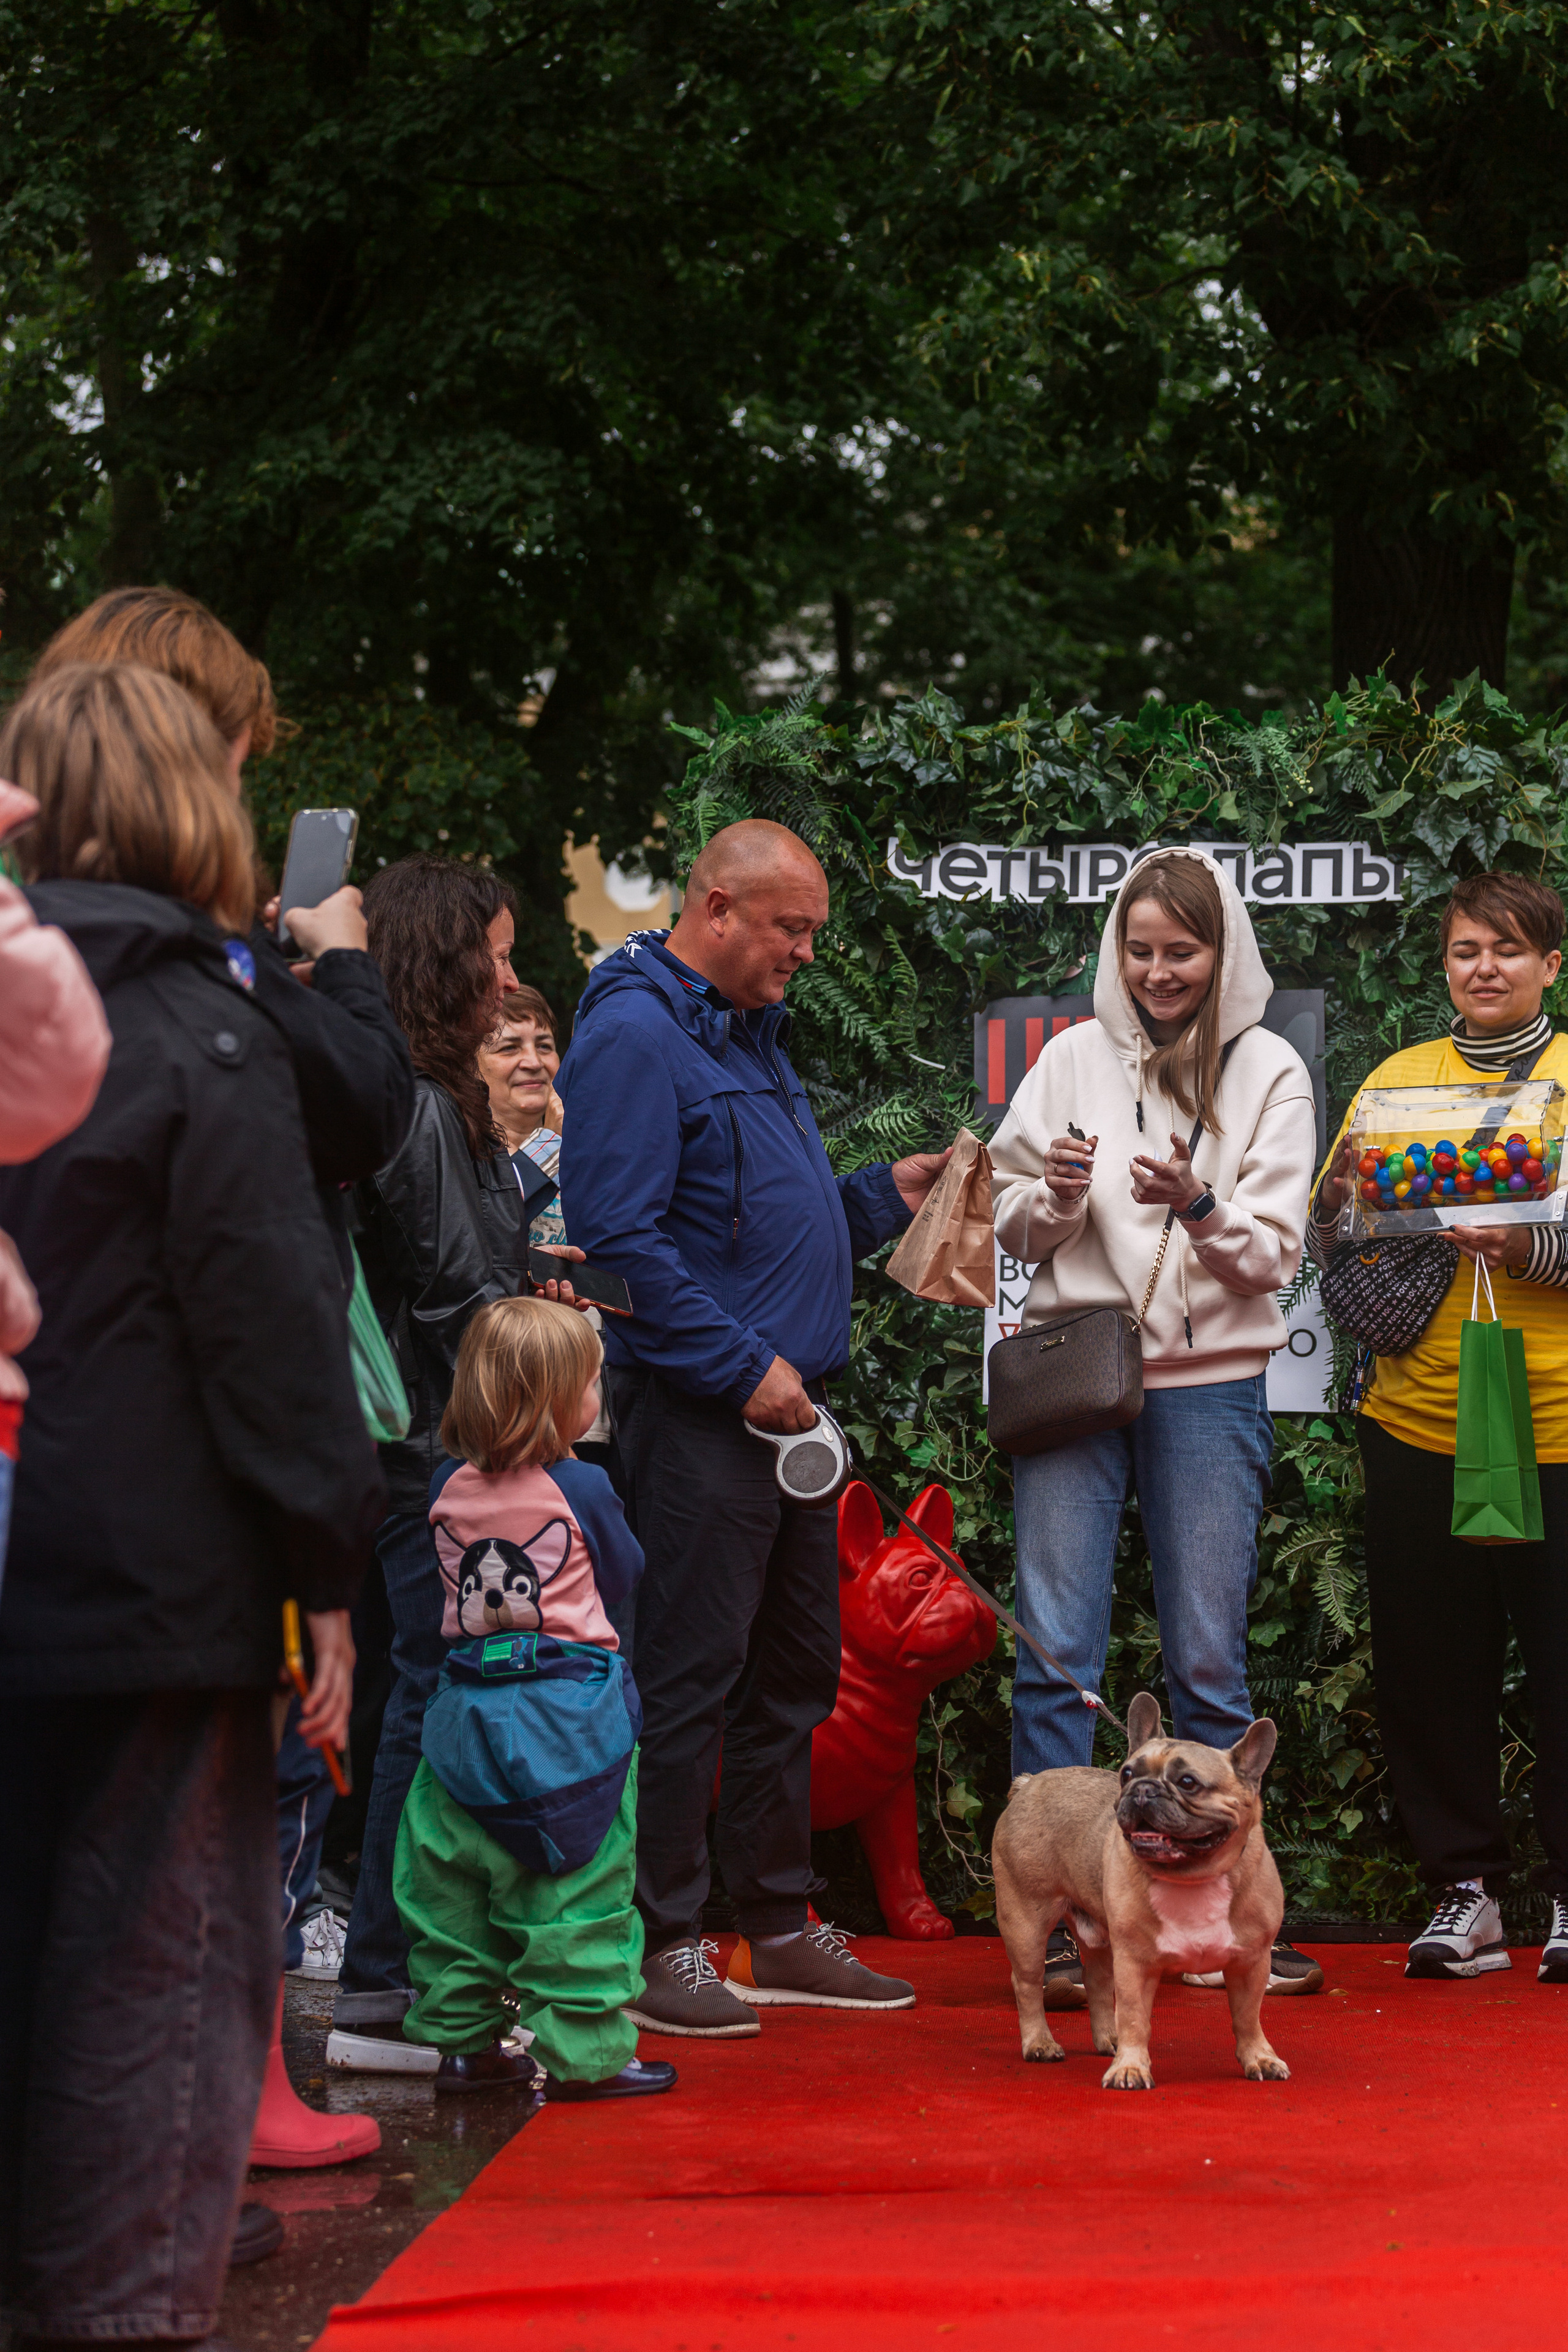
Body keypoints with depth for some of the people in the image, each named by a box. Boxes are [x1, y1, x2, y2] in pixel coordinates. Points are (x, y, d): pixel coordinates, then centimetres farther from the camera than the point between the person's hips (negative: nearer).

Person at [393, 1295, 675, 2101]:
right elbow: (622, 1576, 2)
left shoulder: (449, 1488, 2)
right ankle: (584, 2053, 1)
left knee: (453, 1880, 12)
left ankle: (462, 2040, 18)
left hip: (470, 1708, 5)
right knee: (579, 1889, 0)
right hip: (570, 1703, -5)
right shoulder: (581, 1489, -11)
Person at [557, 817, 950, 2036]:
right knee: (688, 1677, -6)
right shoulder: (635, 1035, -12)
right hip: (699, 1417, -10)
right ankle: (664, 1943, 0)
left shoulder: (749, 1035, 19)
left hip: (790, 1408, 10)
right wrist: (742, 1364, -20)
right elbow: (621, 1238, -20)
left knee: (796, 1671, 14)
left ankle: (781, 1926, 23)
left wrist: (885, 1194, 13)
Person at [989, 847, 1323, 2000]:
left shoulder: (1268, 1072, 4)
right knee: (1056, 1655, -4)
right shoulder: (1074, 1058, 7)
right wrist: (1056, 1198, -12)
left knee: (1211, 1664, 4)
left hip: (1209, 1385, 0)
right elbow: (1012, 1229, 10)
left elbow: (1274, 1254, 0)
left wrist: (1200, 1206, -19)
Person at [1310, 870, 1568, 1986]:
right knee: (1431, 1663, 5)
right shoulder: (1399, 1076, 13)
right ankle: (1466, 1890, 16)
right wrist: (1348, 1190, -9)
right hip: (1419, 1420, 3)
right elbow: (1329, 1243, 12)